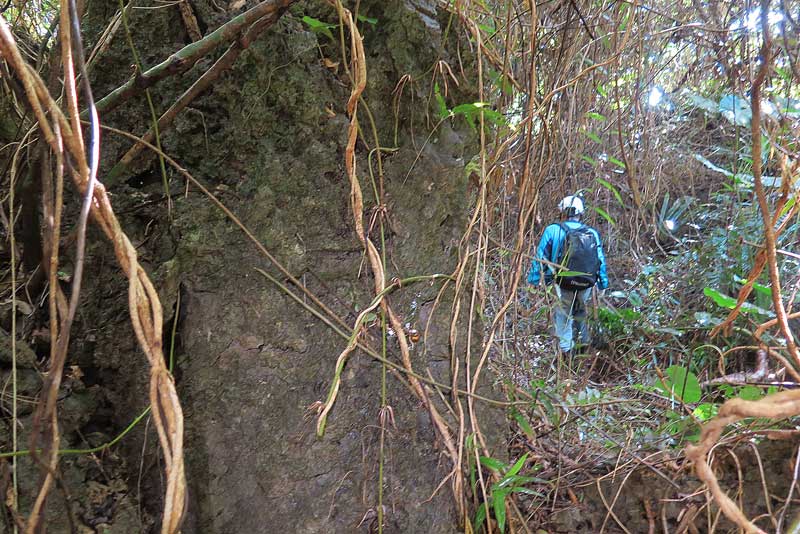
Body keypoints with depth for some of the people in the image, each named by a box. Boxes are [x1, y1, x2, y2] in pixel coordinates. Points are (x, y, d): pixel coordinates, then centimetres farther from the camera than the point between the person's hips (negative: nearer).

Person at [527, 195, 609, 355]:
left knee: (563, 312, 18)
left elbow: (540, 256, -6)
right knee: (580, 310, 29)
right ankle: (584, 339, 41)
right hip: (586, 286, 3)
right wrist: (603, 282, 18)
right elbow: (601, 260, 6)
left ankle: (565, 346, 16)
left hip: (564, 284, -3)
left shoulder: (553, 230, -9)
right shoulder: (593, 233, 0)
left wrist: (533, 278, 3)